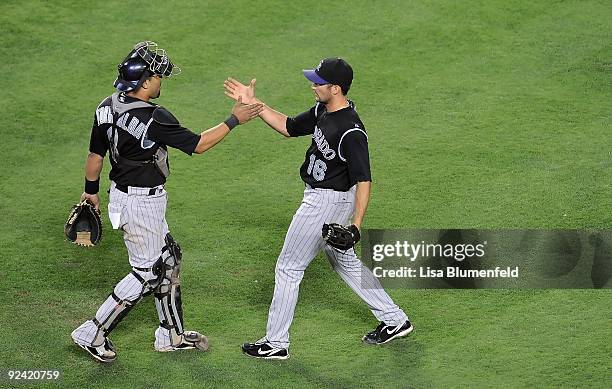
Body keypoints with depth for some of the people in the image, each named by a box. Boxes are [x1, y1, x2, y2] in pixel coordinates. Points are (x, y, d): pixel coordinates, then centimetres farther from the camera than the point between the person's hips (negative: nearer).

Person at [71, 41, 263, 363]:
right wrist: (234, 120, -9)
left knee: (167, 260, 20)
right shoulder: (154, 118, -27)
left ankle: (171, 335, 30)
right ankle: (93, 334, 8)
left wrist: (91, 190, 22)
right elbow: (198, 144, -18)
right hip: (143, 203, -9)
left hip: (120, 193, 9)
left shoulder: (107, 108, -3)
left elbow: (95, 154, 8)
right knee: (147, 273, 6)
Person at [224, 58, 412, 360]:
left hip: (328, 202, -10)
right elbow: (288, 127, 13)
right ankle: (394, 320, 30)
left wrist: (356, 224, -36)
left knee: (288, 267, 0)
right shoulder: (322, 111, 0)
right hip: (319, 197, 10)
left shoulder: (351, 132, -29)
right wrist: (253, 104, 6)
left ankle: (276, 343, 9)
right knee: (344, 261, 22)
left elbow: (364, 180, -29)